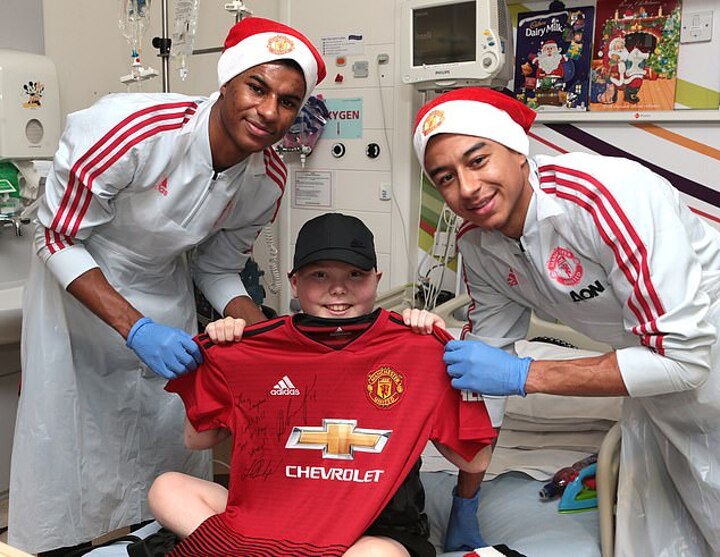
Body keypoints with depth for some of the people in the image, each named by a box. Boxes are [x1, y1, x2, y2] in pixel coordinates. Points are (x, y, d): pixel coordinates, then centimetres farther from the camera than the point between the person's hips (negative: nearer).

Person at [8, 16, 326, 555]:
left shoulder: (268, 180, -13)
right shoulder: (133, 129, -32)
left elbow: (217, 270, 1)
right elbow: (58, 239, -21)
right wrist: (135, 328, -31)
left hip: (164, 295, 5)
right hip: (76, 286, -4)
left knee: (170, 437, 9)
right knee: (69, 441, 2)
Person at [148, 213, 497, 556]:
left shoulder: (415, 349, -6)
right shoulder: (262, 348, 2)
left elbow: (473, 461, -6)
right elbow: (197, 439, 12)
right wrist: (217, 355, -2)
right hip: (279, 519, 3)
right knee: (168, 489, -8)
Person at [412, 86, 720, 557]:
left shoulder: (608, 195, -34)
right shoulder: (476, 244, -11)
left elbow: (682, 356, -34)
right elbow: (489, 351, -1)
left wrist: (524, 376, -33)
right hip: (654, 396, 6)